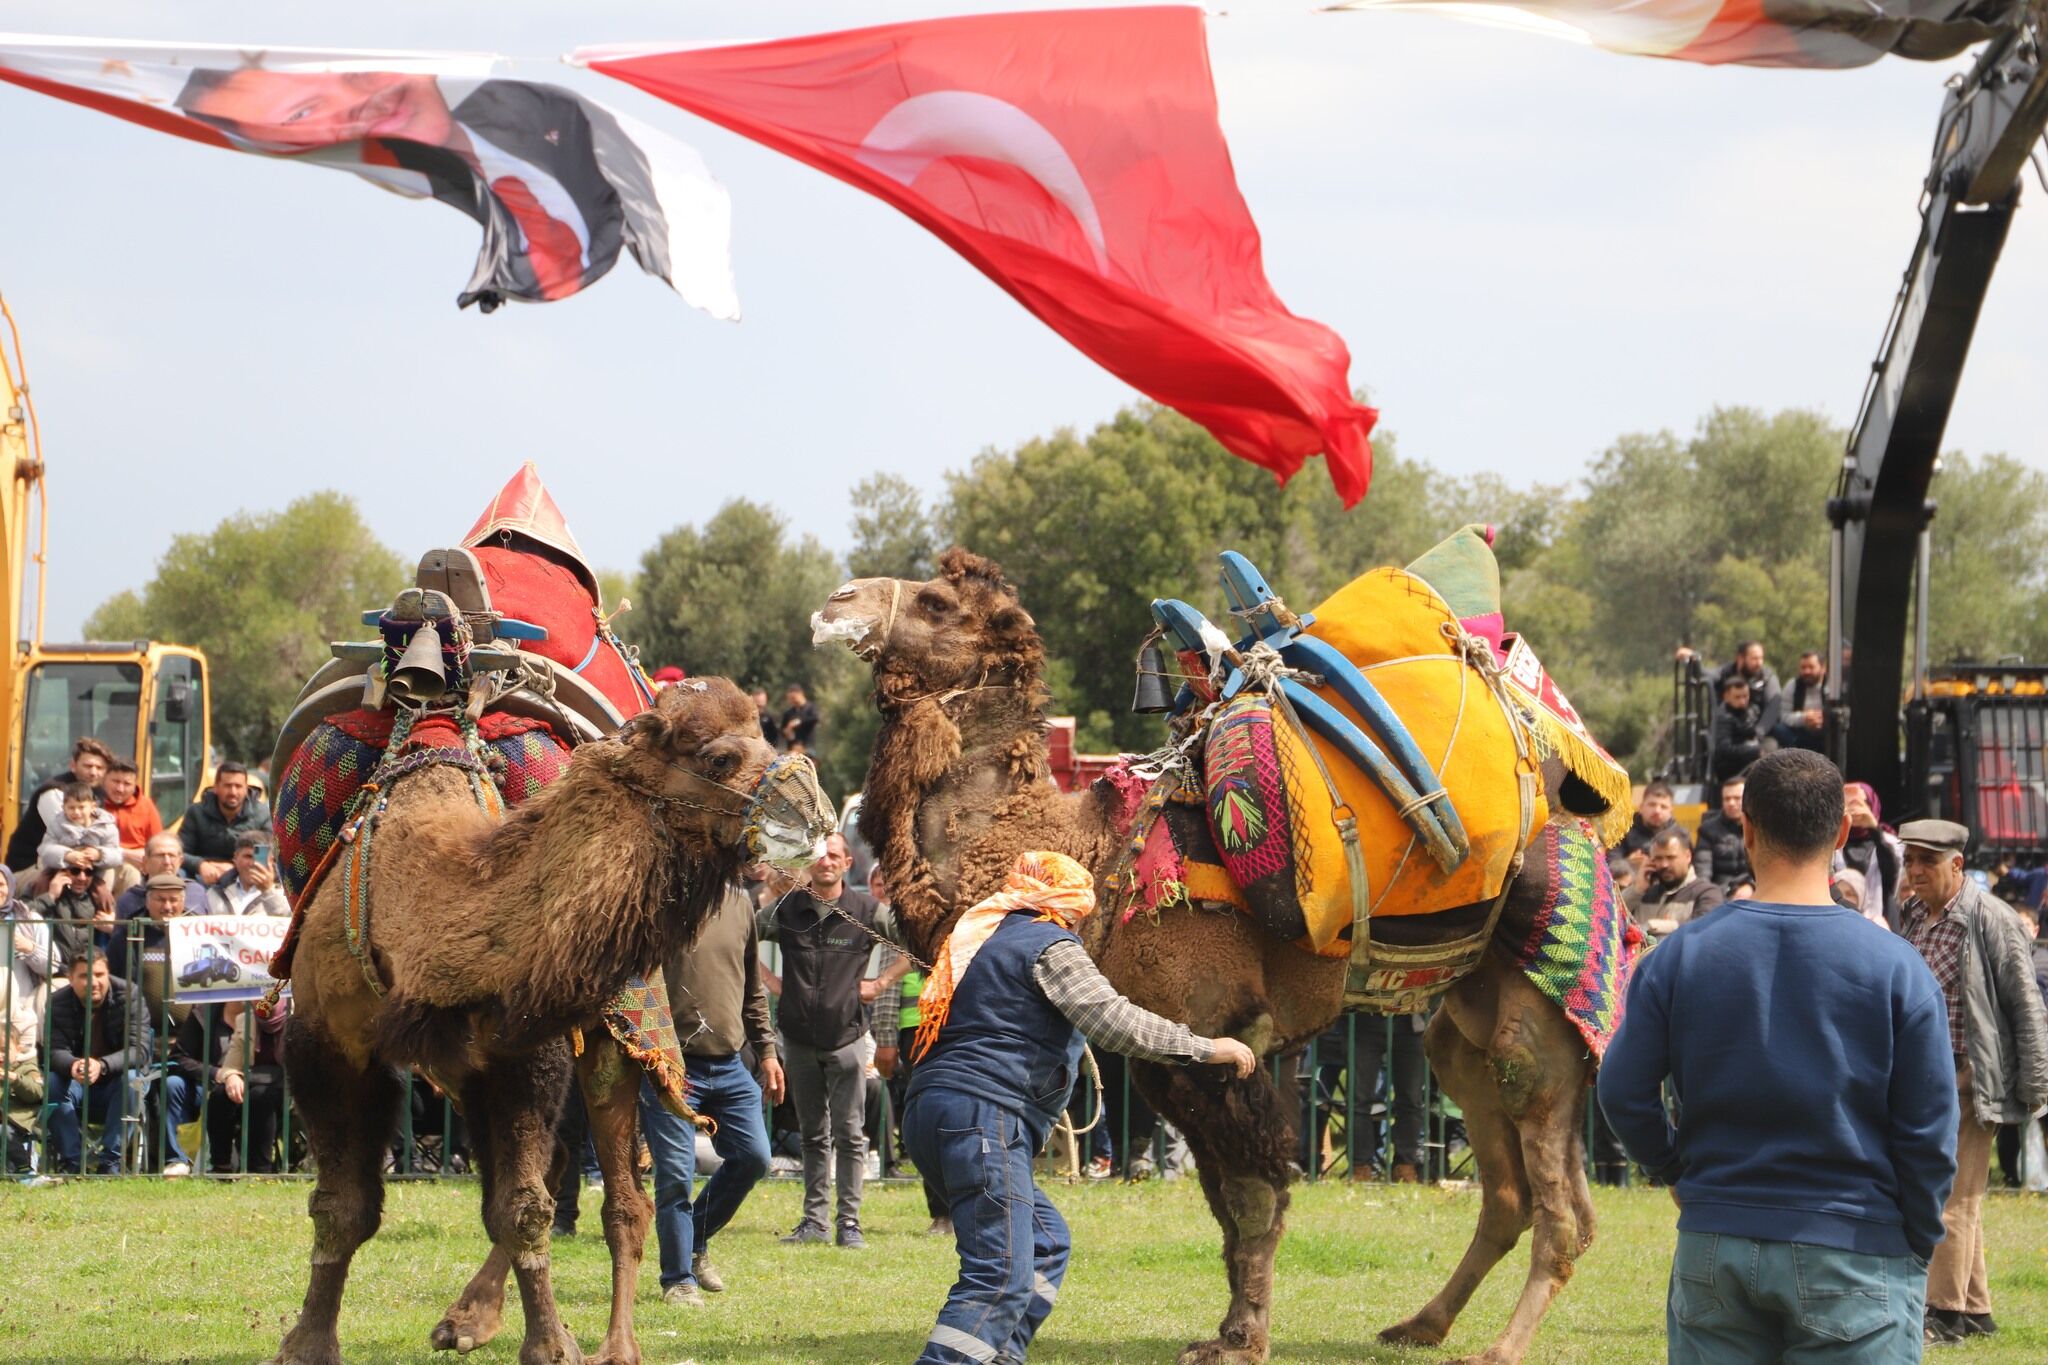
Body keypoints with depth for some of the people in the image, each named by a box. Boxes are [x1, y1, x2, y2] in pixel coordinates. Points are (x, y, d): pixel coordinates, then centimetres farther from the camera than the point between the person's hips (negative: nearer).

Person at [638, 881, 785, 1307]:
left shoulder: (739, 903, 11)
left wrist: (766, 1050, 18)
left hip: (729, 1063, 6)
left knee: (752, 1157, 3)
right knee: (676, 1173, -5)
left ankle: (696, 1241, 25)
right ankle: (678, 1279, 8)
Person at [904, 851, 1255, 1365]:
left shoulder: (988, 937, 26)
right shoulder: (1050, 945, -1)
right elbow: (1112, 1020, -12)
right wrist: (1205, 1048, -6)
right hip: (982, 1114, -10)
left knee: (1046, 1240, 20)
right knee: (1002, 1275, -16)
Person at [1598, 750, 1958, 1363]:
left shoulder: (1680, 955, -1)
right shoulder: (1895, 968, -7)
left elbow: (1623, 1093, 1)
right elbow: (1929, 1134, -5)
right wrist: (1918, 1246, 8)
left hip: (1713, 1247, 2)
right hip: (1853, 1259, -2)